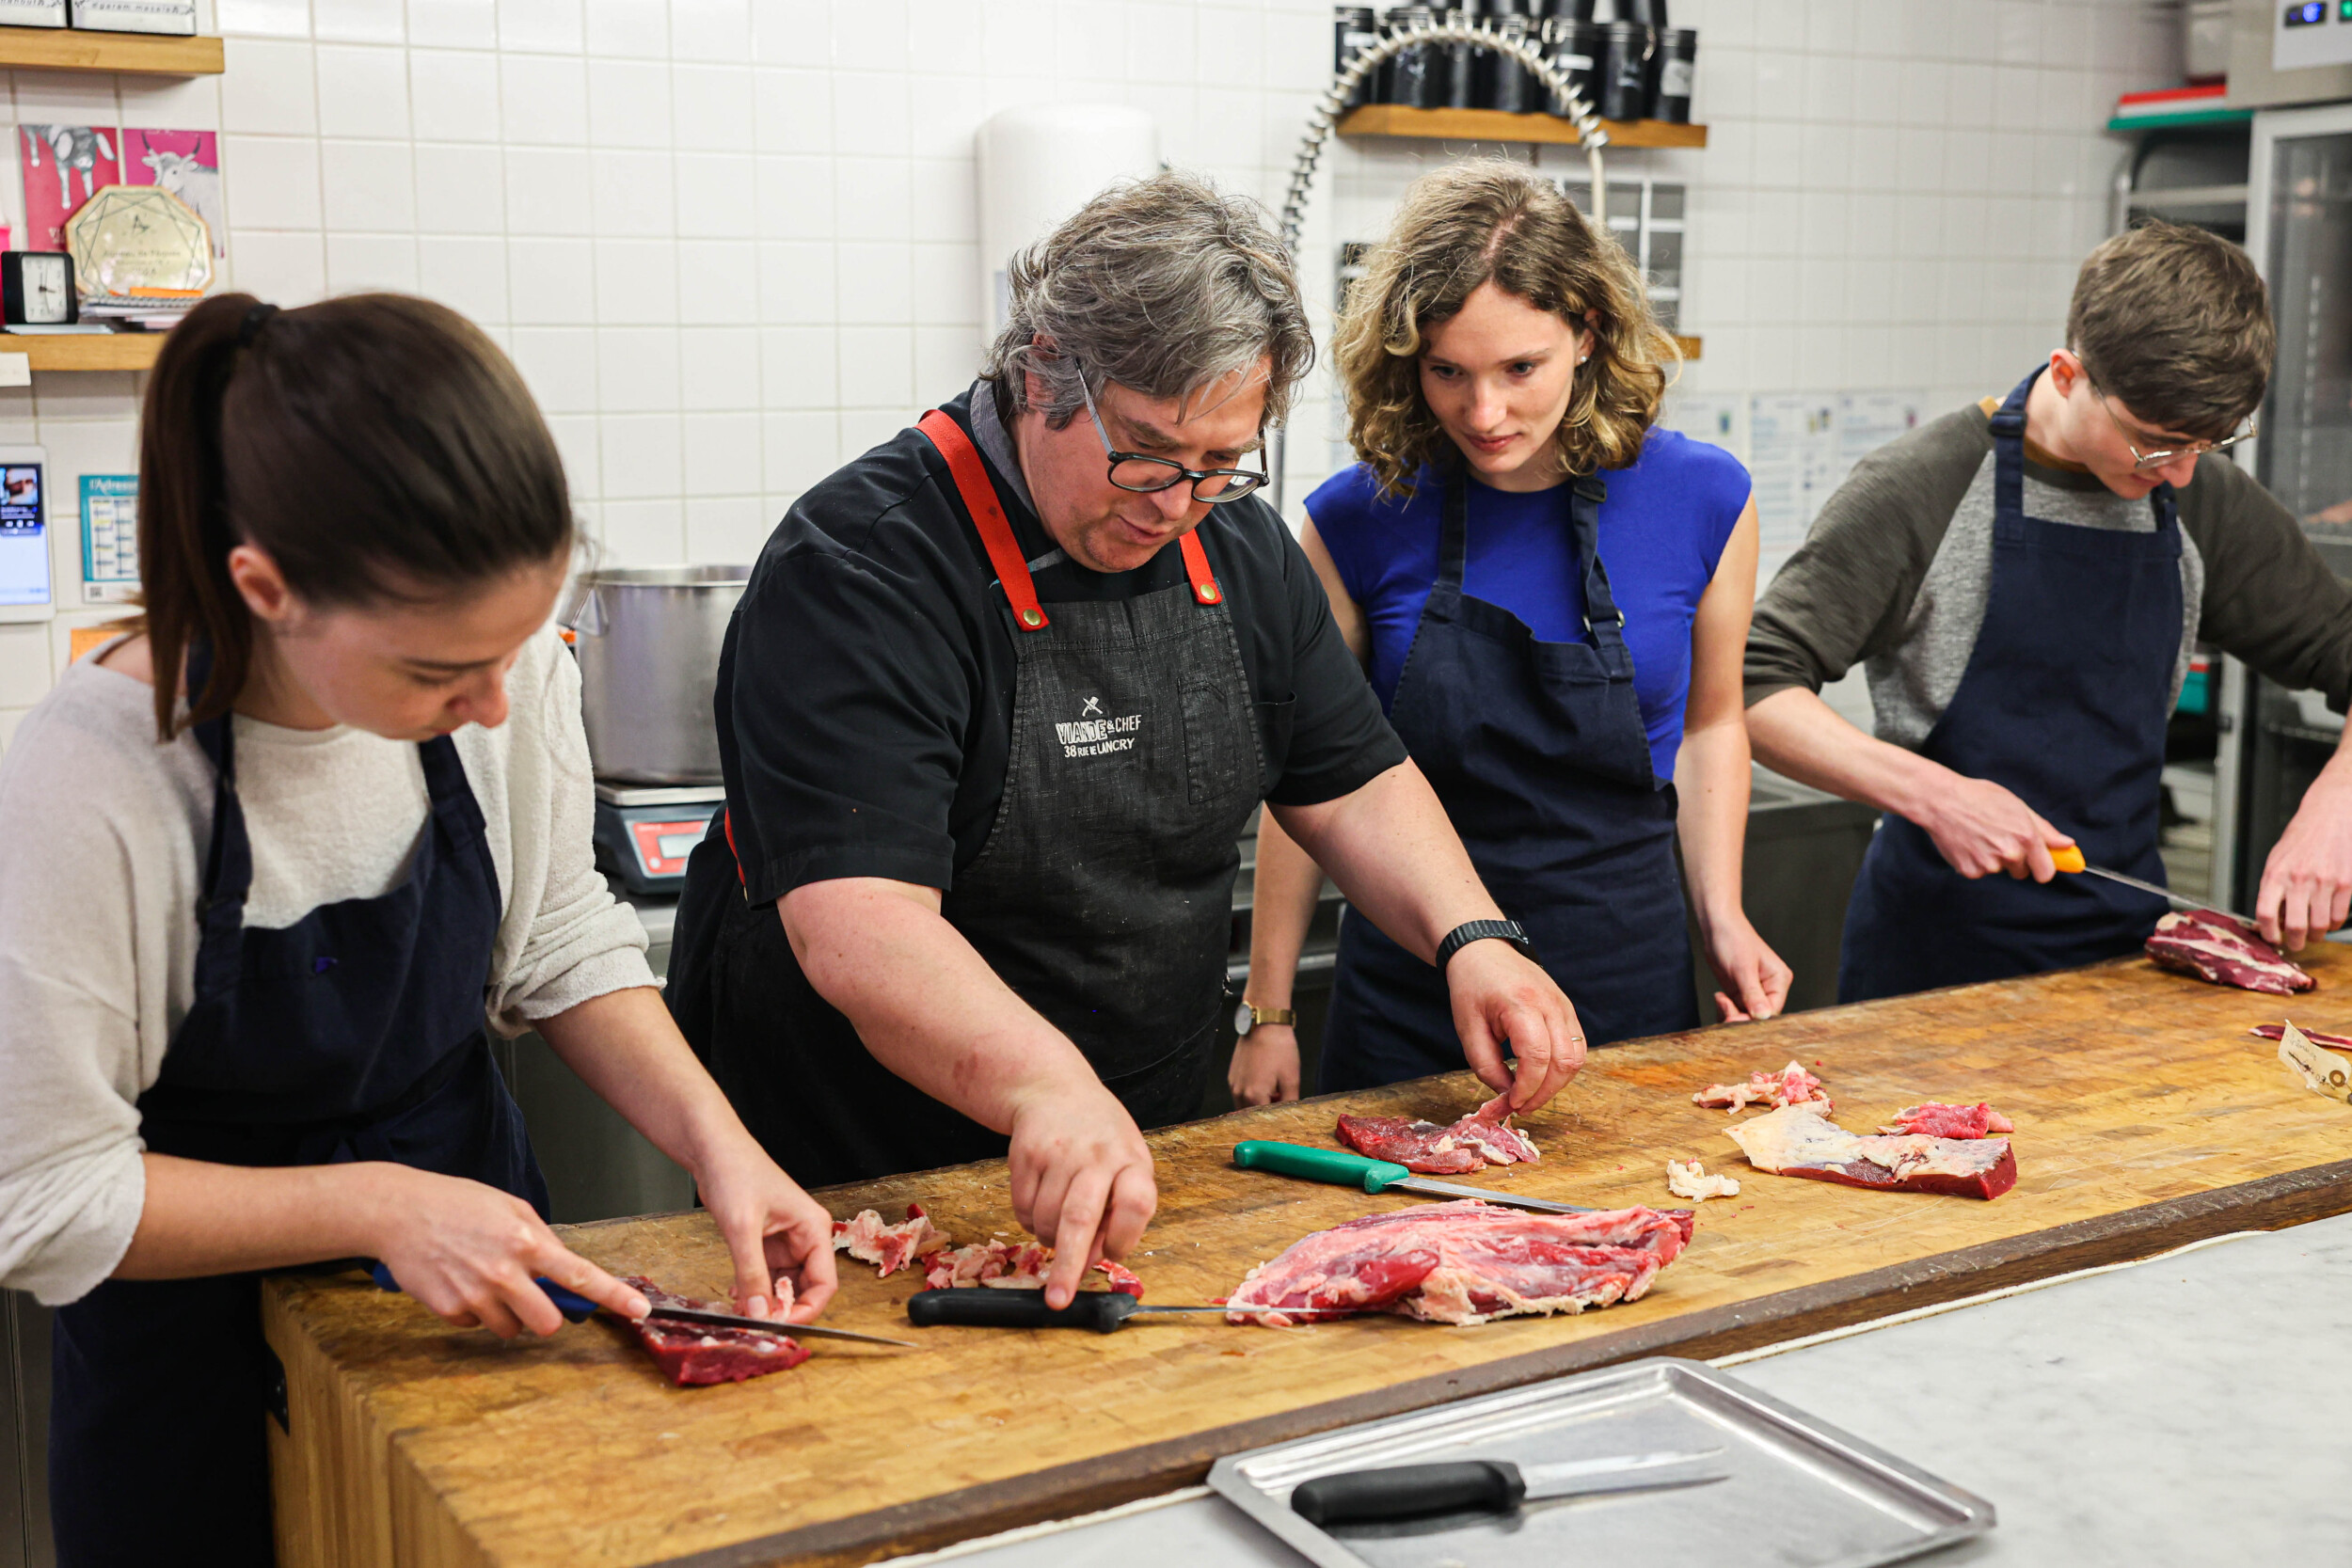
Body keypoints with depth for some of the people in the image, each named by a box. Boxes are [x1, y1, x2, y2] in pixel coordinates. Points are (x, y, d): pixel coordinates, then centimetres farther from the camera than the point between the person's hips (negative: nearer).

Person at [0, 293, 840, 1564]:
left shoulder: (506, 667, -18)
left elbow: (563, 949, -3)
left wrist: (713, 1140, -17)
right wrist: (379, 1207, -27)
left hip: (484, 1284, 4)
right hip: (209, 1355, -4)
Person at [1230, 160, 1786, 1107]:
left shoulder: (1704, 499, -6)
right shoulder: (1357, 522, -10)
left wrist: (1721, 917, -2)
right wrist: (1268, 1015, 1)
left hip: (1628, 985, 1)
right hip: (1407, 1008, -1)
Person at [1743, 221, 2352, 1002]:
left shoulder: (2207, 503, 2)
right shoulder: (1916, 488, -13)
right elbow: (1756, 688, -17)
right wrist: (1929, 793, -28)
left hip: (2127, 936, 5)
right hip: (1937, 951, -4)